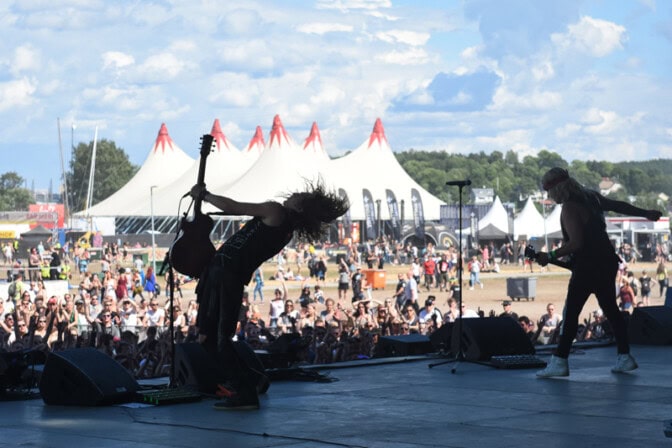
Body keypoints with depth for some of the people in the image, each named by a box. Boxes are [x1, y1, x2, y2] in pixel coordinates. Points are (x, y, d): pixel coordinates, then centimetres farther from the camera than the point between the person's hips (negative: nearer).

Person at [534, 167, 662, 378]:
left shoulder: (569, 209, -17)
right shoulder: (591, 197, 8)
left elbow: (576, 243, -24)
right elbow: (620, 206, 20)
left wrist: (551, 256, -18)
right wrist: (646, 213, 32)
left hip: (587, 267, -9)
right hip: (607, 262, 9)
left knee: (570, 313, -6)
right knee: (611, 309, 16)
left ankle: (559, 362, -9)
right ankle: (625, 357, 19)